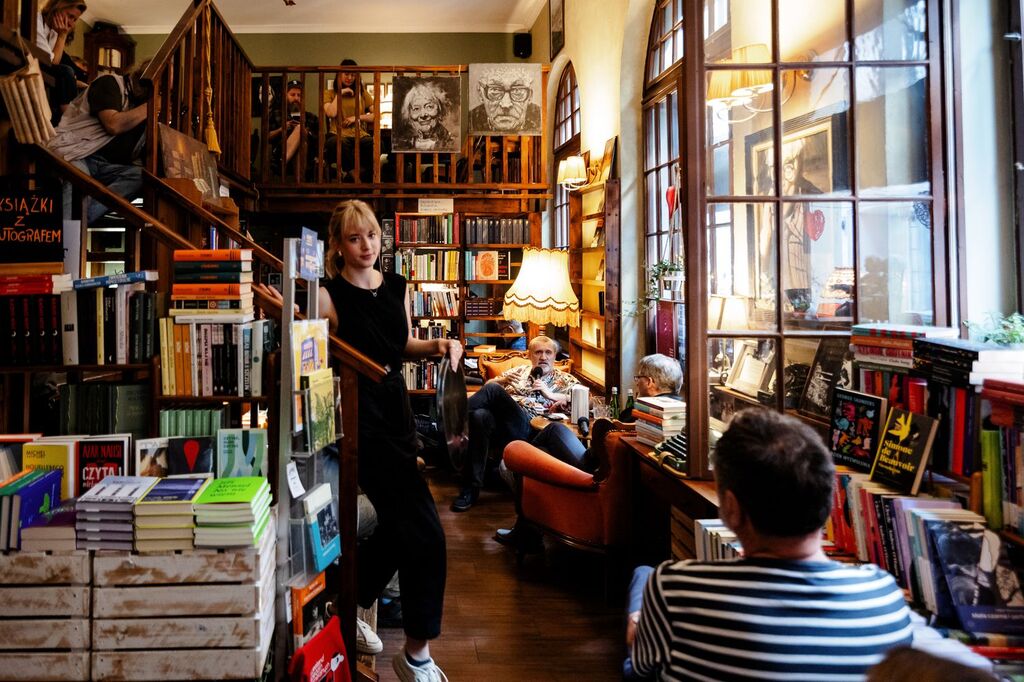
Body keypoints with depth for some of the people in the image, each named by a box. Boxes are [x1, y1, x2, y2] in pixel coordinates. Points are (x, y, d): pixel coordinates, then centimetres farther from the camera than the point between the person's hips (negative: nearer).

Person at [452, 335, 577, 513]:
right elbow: (489, 384, 29)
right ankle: (471, 488, -37)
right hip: (500, 424, 3)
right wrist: (503, 381, 7)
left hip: (527, 427, -3)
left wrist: (549, 394, -1)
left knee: (493, 390, -31)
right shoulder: (519, 370, 32)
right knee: (480, 416, -37)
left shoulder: (564, 379, 22)